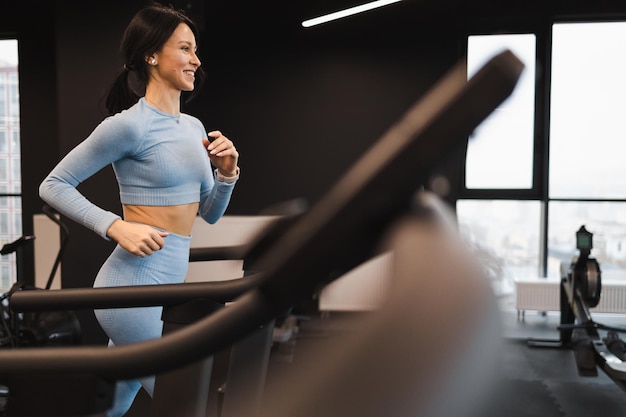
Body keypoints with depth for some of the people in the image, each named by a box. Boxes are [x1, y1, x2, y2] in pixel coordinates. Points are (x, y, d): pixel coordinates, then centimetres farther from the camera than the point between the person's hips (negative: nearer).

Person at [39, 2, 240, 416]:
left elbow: (210, 214, 17)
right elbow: (54, 185, -6)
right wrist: (117, 227, -16)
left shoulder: (195, 127, 11)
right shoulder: (129, 124, -11)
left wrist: (227, 173, -1)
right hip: (135, 285, -8)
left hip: (168, 284, 8)